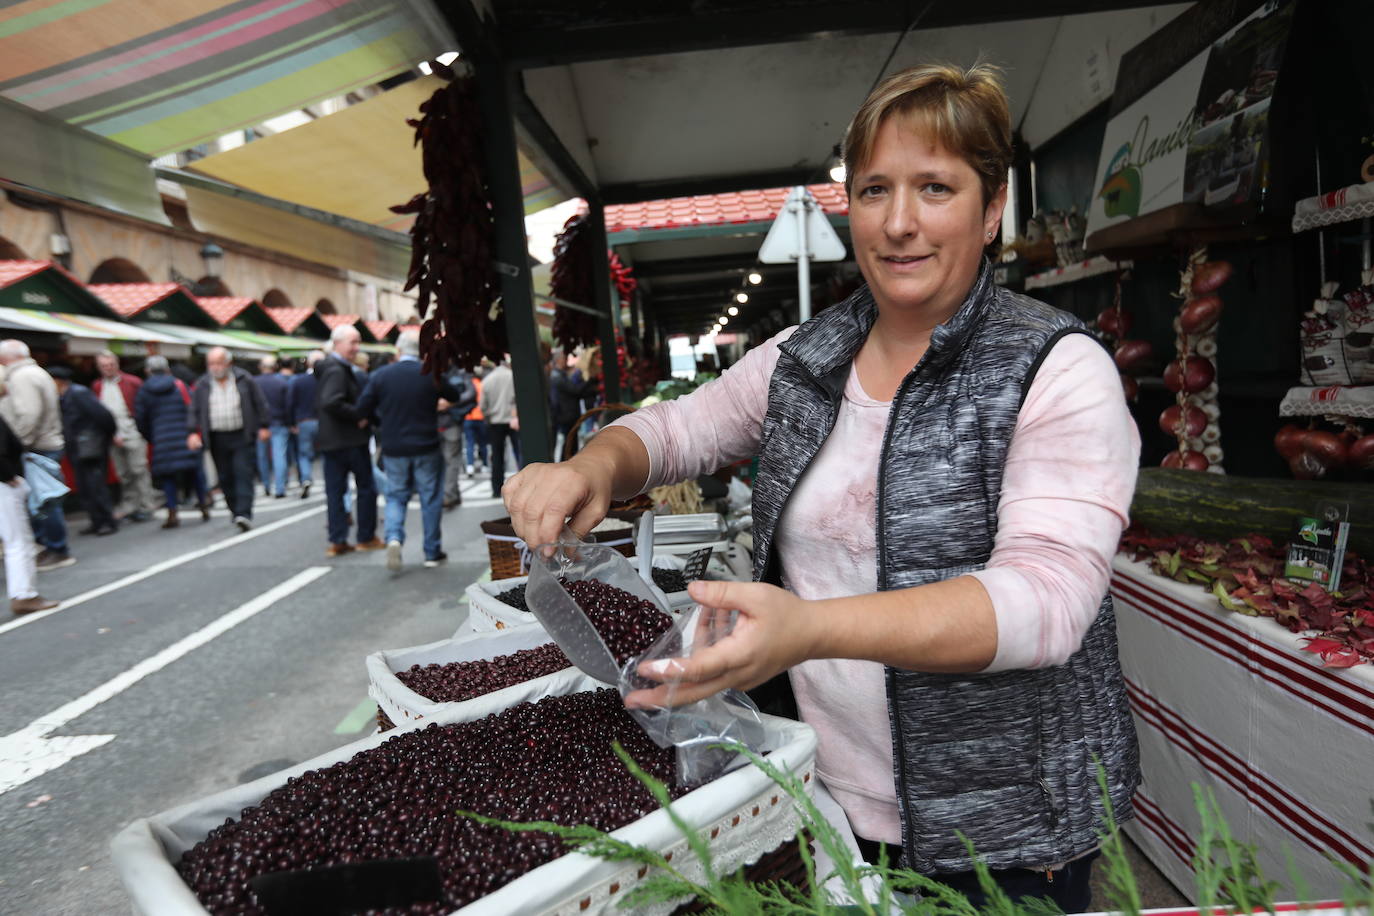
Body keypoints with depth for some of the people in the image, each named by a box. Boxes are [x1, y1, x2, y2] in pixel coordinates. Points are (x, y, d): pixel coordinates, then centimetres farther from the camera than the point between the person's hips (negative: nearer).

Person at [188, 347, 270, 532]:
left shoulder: (244, 380, 2)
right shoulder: (201, 386, 7)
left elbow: (260, 403, 6)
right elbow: (193, 410, 8)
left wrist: (263, 427, 2)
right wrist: (193, 432, -4)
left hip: (242, 436, -3)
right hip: (217, 439, 3)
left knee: (243, 474, -10)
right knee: (225, 478, 7)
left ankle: (244, 514, -13)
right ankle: (234, 510, 21)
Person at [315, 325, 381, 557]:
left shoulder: (327, 369, 15)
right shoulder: (337, 370, -16)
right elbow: (331, 403, -29)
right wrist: (359, 416, -19)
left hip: (330, 440, 9)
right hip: (350, 440, -9)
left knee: (334, 490, 7)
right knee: (367, 487, 4)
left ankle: (337, 541, 10)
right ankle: (366, 538, 12)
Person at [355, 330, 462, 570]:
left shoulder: (380, 375, -4)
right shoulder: (432, 374, -8)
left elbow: (363, 409, -2)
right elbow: (455, 396, 8)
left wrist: (384, 422, 15)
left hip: (393, 449, 2)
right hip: (426, 448, -1)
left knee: (396, 497, 15)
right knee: (430, 499, 9)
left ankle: (393, 537, -9)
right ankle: (432, 552, 14)